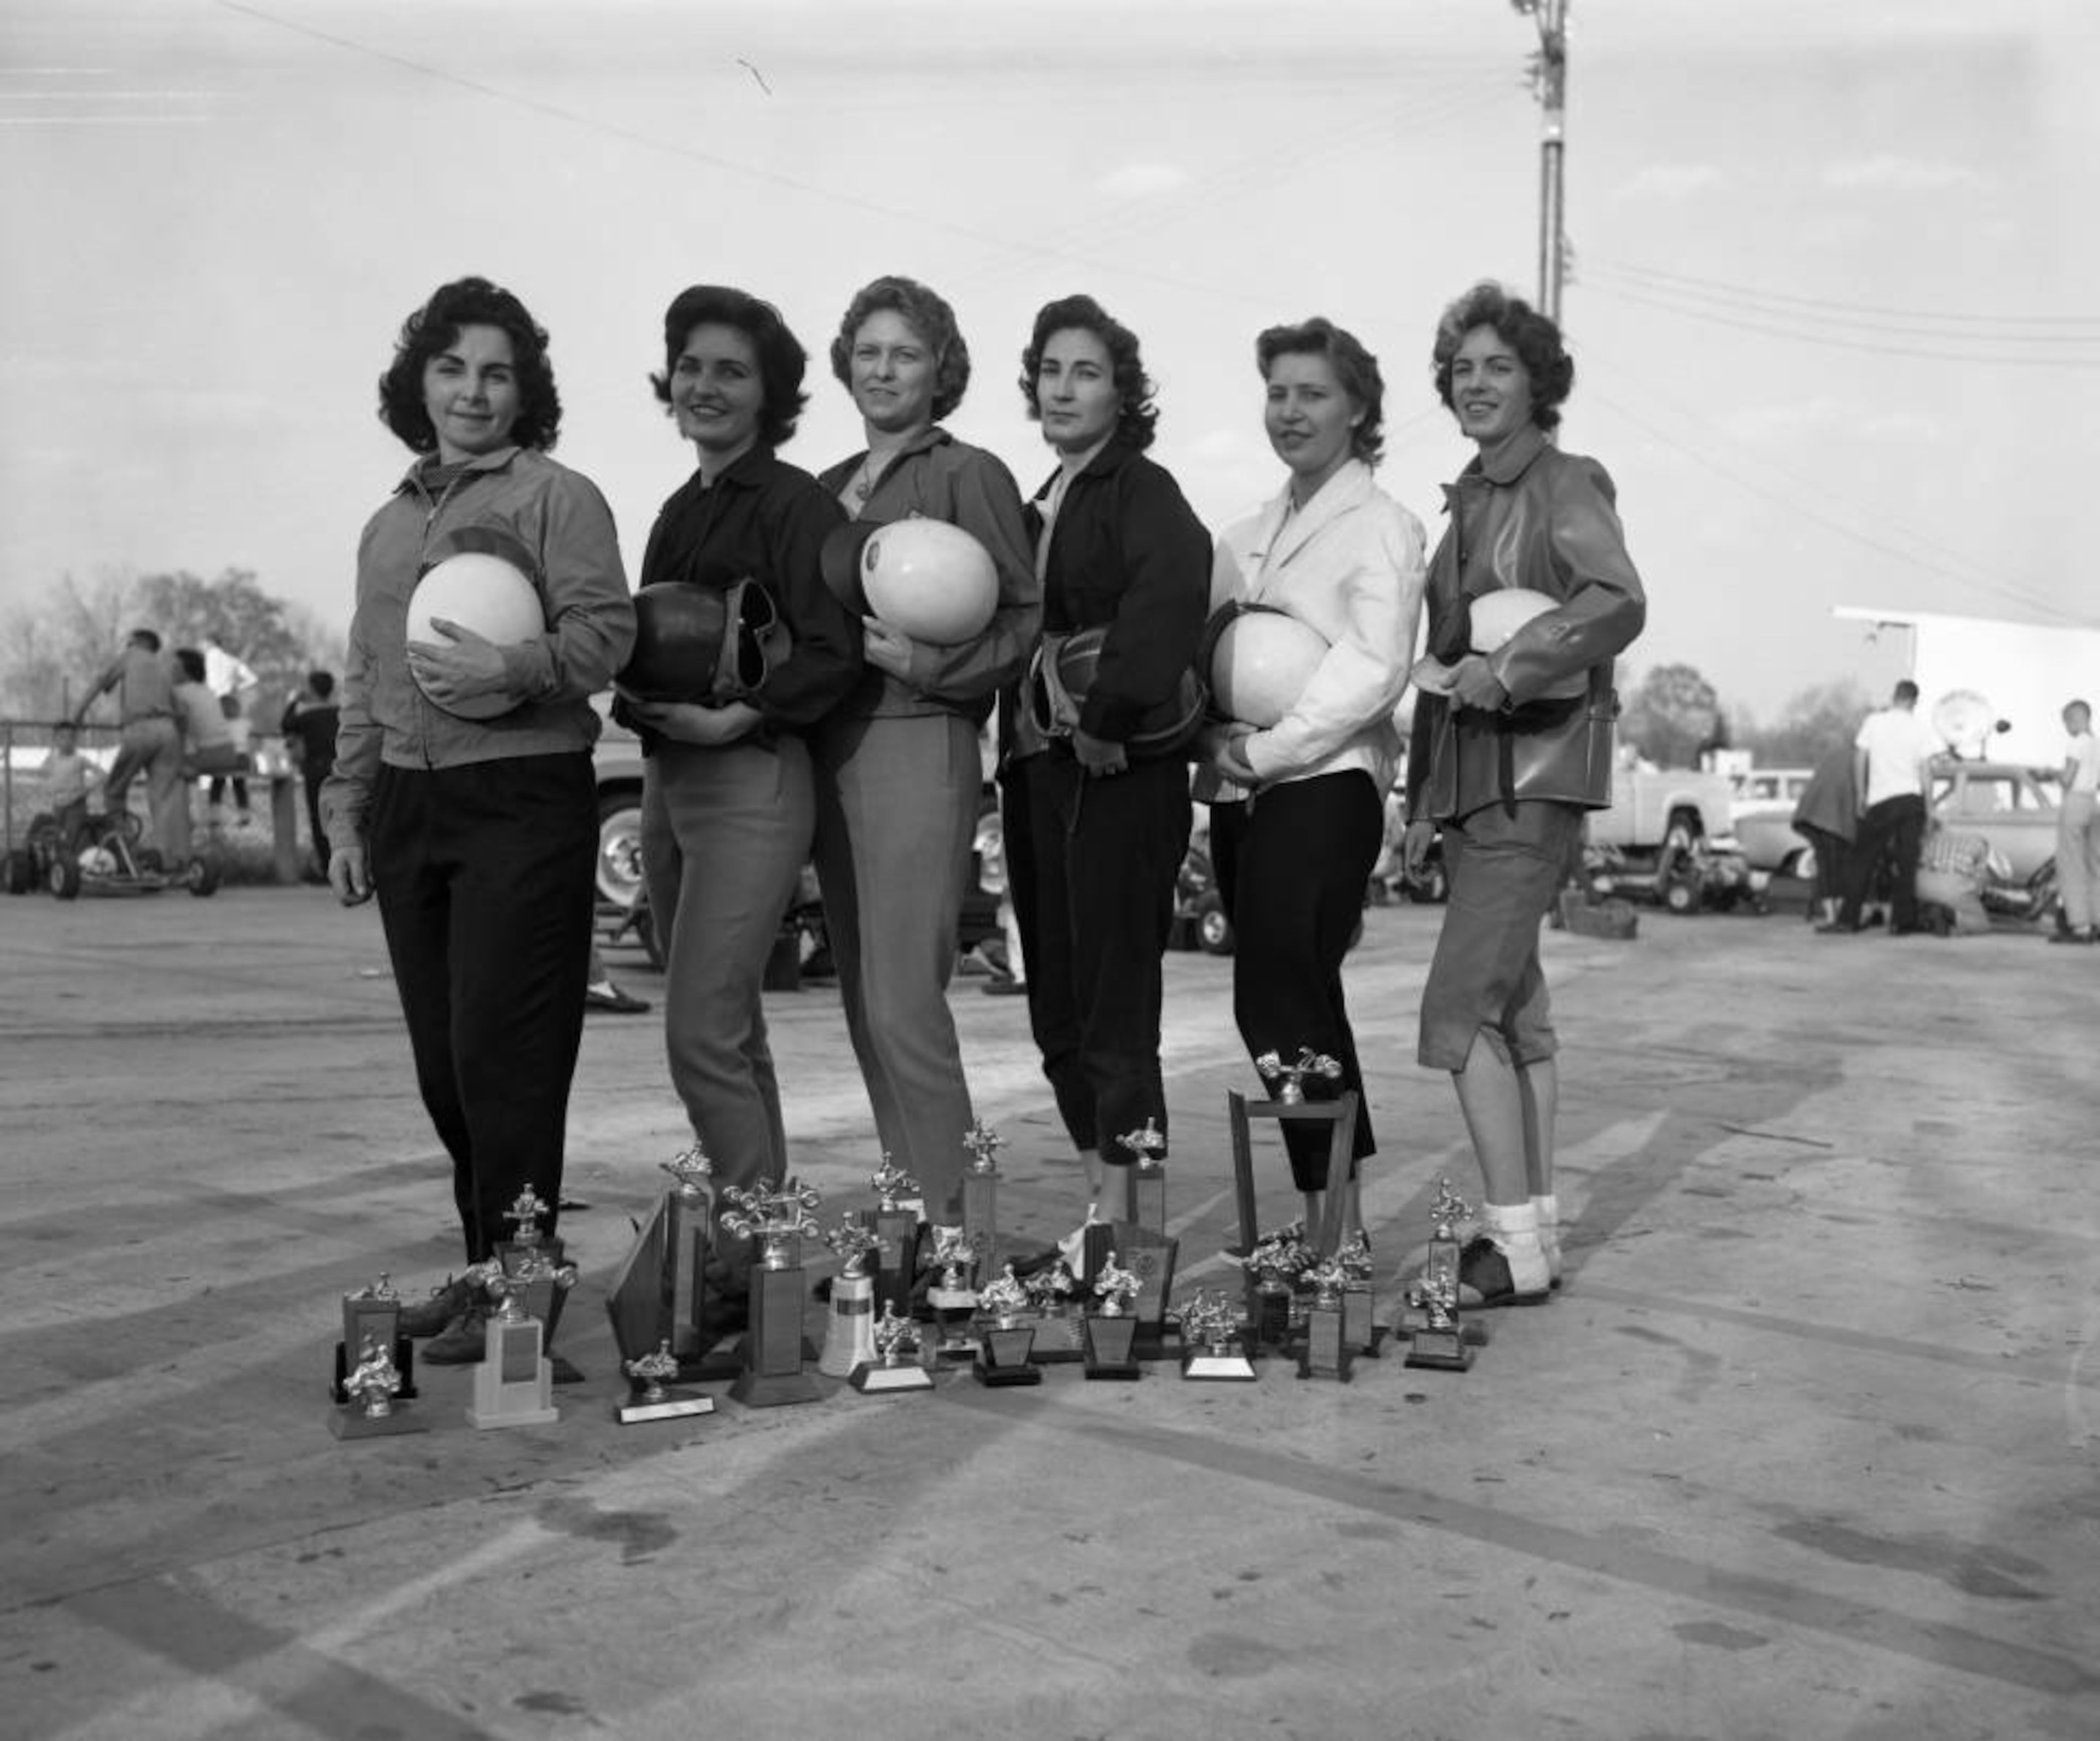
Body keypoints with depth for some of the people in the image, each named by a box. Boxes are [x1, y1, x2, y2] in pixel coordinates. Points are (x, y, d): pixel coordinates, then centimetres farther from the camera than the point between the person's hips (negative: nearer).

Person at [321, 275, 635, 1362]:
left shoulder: (558, 498, 1)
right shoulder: (388, 526, 20)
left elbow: (605, 631, -10)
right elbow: (363, 683, 22)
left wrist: (511, 670, -26)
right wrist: (345, 813, 16)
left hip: (522, 796, -6)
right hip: (407, 804, 6)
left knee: (503, 1055, -8)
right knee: (442, 1059, 9)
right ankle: (483, 1269, 21)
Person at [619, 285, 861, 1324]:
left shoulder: (794, 503, -5)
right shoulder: (679, 511, 18)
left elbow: (831, 653, -14)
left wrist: (728, 713, -20)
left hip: (751, 778, -8)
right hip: (667, 777, 8)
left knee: (701, 1031, -12)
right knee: (729, 1034, 13)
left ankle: (754, 1268, -3)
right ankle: (764, 1246, 23)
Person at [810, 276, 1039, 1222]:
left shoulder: (970, 474, -1)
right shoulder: (828, 487, 18)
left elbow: (1028, 615, -6)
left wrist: (931, 665, -18)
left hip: (919, 743, -7)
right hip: (830, 749, 7)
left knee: (904, 1008, -12)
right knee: (865, 1007, 10)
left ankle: (948, 1226, -3)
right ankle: (904, 1213, 20)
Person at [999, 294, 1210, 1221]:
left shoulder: (1144, 491, -7)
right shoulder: (1039, 506, 19)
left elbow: (1171, 592, -26)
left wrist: (1108, 718, -25)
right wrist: (1018, 726, 4)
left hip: (1116, 774, -8)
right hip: (1034, 770, 9)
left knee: (1114, 1004, -6)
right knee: (1054, 1005, 11)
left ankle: (1121, 1210, 0)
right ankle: (1102, 1191, 21)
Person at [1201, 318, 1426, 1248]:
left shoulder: (1380, 527, 0)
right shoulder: (1244, 538, 21)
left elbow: (1372, 669, -11)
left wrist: (1265, 748, -12)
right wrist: (1213, 736, -3)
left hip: (1323, 787, -7)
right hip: (1239, 793, 7)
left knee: (1280, 1003, -13)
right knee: (1301, 1003, 9)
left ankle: (1336, 1220, -5)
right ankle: (1329, 1220, 16)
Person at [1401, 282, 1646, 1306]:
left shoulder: (1564, 487, -5)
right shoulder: (1470, 501, 18)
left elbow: (1619, 603, -23)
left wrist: (1509, 669, -28)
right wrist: (1426, 799, 19)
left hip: (1537, 770, -8)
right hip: (1472, 774, 8)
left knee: (1463, 1008, -12)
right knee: (1516, 1007, 11)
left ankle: (1514, 1246, -6)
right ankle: (1535, 1226, 19)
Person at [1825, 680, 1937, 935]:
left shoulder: (1873, 721, 1)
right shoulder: (1921, 728, 1)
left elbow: (1859, 759, 2)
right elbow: (1926, 770, 0)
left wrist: (1862, 795, 12)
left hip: (1880, 801, -1)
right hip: (1911, 799, 1)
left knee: (1862, 861, 5)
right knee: (1906, 864, 4)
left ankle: (1848, 920, 4)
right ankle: (1902, 922, 5)